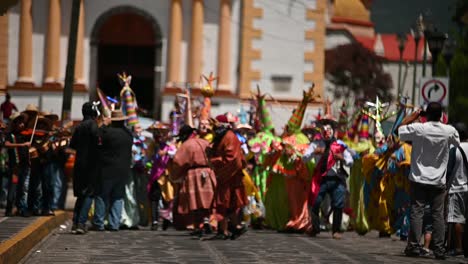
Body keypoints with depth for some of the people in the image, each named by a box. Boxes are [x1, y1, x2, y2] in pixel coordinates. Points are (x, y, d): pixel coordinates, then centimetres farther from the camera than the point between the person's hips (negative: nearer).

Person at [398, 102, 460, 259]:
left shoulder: (418, 128, -12)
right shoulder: (449, 131, -5)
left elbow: (400, 129, 5)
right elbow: (457, 143, 17)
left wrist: (413, 116, 14)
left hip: (419, 180, -1)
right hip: (438, 181, 1)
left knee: (416, 213, 2)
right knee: (438, 215, 4)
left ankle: (414, 246, -2)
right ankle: (439, 249, 2)